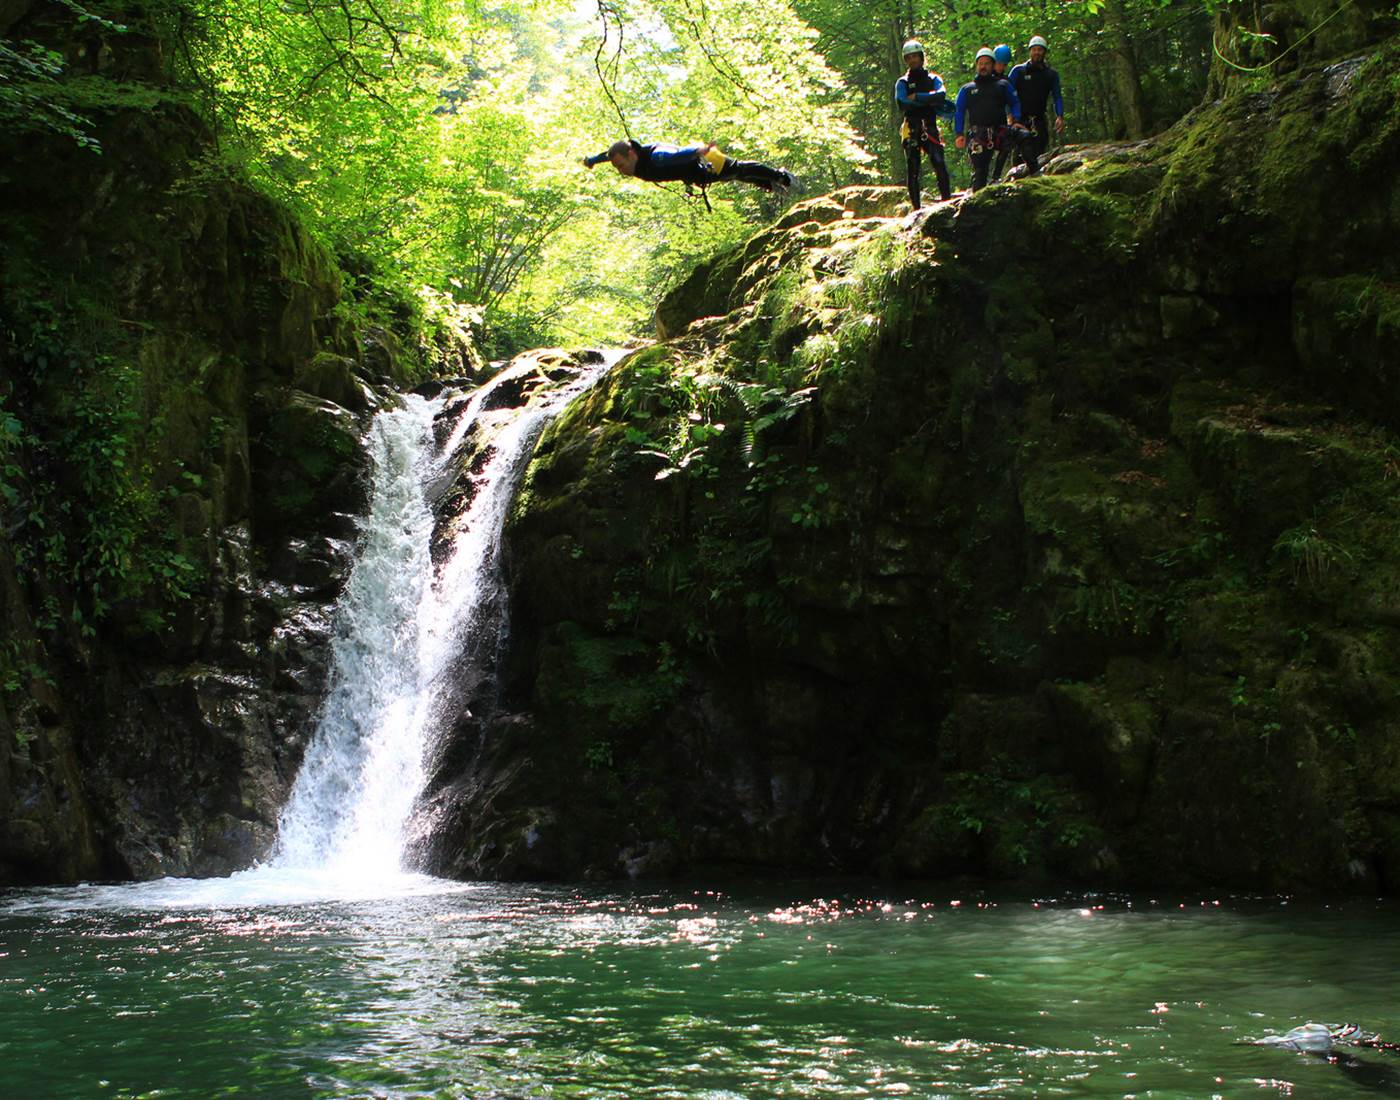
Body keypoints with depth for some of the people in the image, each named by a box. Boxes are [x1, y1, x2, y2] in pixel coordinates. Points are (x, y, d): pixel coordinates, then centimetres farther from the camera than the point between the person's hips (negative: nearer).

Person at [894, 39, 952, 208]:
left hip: (930, 128, 0)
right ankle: (916, 207, -3)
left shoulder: (933, 79, 16)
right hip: (911, 129, 0)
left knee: (940, 164, -17)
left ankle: (947, 201, -17)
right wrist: (930, 102, -8)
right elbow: (902, 103, -7)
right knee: (912, 169, -5)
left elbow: (941, 94, -6)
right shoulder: (902, 82, 13)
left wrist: (917, 97, -11)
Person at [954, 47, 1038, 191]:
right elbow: (959, 112, 14)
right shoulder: (967, 89, 18)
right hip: (978, 135, 0)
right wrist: (960, 134, 1)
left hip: (1000, 129, 0)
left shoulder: (1003, 85, 18)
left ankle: (1035, 172, -25)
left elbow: (1014, 103, 17)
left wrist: (1016, 121, -3)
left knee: (1024, 136, -27)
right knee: (979, 171, -7)